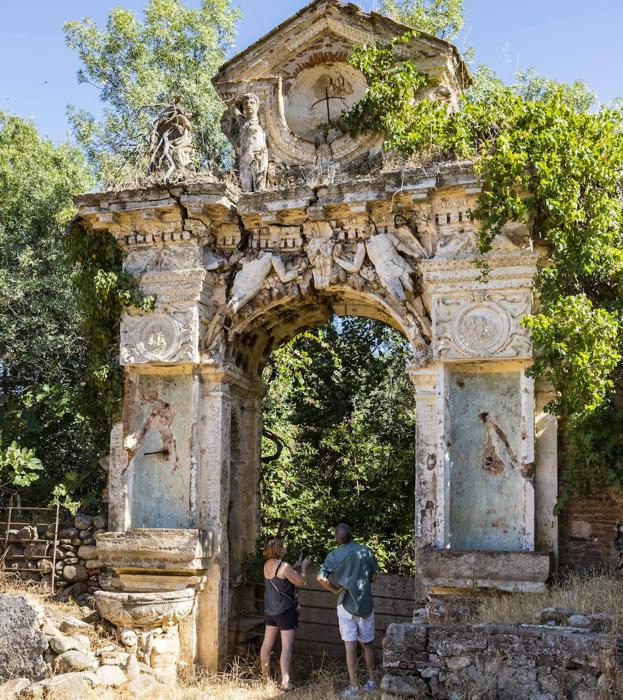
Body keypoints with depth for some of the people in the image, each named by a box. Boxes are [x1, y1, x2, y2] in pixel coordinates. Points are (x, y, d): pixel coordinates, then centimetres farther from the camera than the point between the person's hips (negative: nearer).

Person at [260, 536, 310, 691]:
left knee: (267, 644, 17)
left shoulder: (267, 564, 5)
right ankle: (285, 682, -11)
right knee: (287, 647, -7)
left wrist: (294, 567, 18)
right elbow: (301, 581, -11)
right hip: (286, 611, -8)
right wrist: (304, 567, 5)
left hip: (270, 611, 8)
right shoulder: (284, 566, -19)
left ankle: (265, 676, 30)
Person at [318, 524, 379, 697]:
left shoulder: (333, 556, -9)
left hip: (346, 605, -2)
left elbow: (321, 578, -16)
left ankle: (354, 687, 0)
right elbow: (374, 576, 6)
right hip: (366, 604, 2)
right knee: (368, 644, 16)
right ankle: (371, 681, 20)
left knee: (350, 645, 0)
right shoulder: (366, 551, -2)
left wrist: (336, 590, -3)